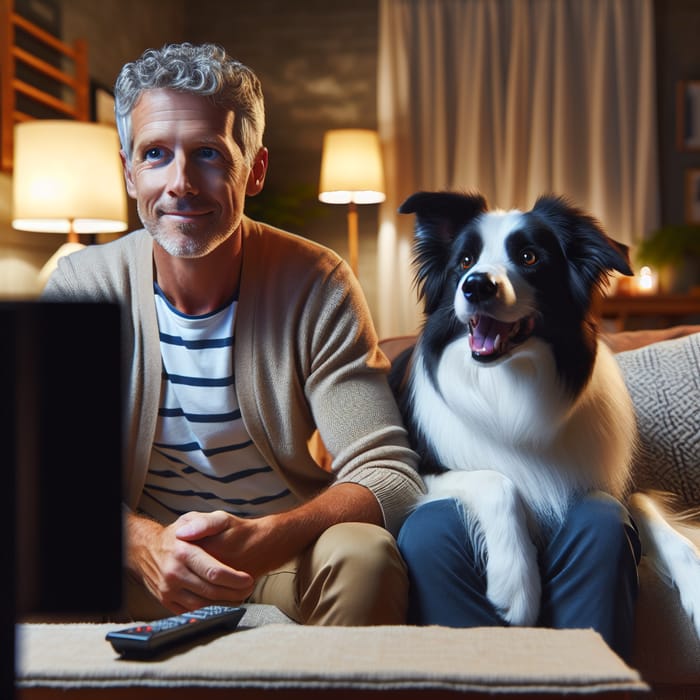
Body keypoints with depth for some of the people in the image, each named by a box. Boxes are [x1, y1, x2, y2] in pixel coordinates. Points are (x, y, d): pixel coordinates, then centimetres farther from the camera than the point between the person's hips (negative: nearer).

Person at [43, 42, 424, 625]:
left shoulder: (317, 286, -13)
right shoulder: (82, 290, -8)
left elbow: (389, 474, -18)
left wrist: (262, 539, -37)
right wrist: (143, 544, -34)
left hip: (290, 558, 0)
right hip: (138, 561, 1)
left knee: (364, 555, -31)